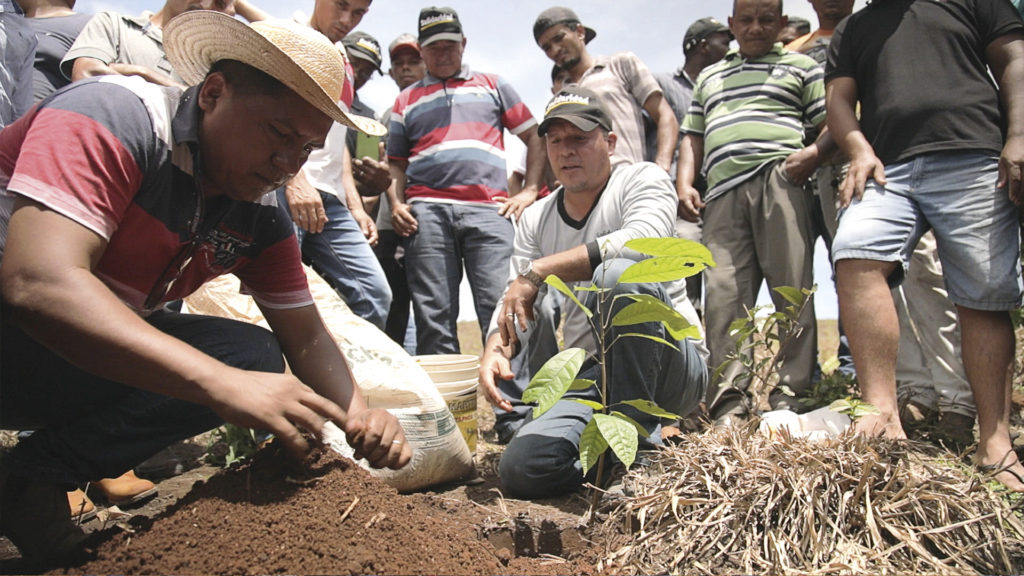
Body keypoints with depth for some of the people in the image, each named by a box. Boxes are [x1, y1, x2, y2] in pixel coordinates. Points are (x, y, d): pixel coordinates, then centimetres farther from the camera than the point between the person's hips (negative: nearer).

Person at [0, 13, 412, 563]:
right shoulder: (112, 117, -23)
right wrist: (224, 383, -42)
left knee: (251, 352, -10)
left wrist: (357, 415, -21)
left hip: (97, 363, 7)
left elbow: (306, 337, 1)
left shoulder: (261, 219, -3)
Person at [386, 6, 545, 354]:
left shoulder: (493, 86, 23)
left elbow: (534, 137, 19)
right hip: (427, 211, 1)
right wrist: (396, 203, 4)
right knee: (433, 315, -3)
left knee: (500, 308, -12)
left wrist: (530, 190, 5)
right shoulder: (406, 100, 25)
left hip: (488, 210, -1)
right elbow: (396, 162, 23)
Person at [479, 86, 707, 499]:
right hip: (589, 380, 5)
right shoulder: (535, 219, 12)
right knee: (521, 468, -21)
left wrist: (538, 271, -26)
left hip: (672, 369, -4)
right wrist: (495, 349, -17)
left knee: (620, 274, -34)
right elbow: (512, 301, 6)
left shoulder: (642, 180, -2)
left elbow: (641, 242, -25)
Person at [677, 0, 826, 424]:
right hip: (723, 193, 3)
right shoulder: (709, 77, 32)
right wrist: (684, 183, 10)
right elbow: (693, 137, 28)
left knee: (791, 289, -11)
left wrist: (814, 152, -10)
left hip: (778, 179, -2)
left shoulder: (800, 66, 21)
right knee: (722, 292, -11)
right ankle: (729, 404, -13)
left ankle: (788, 397, -9)